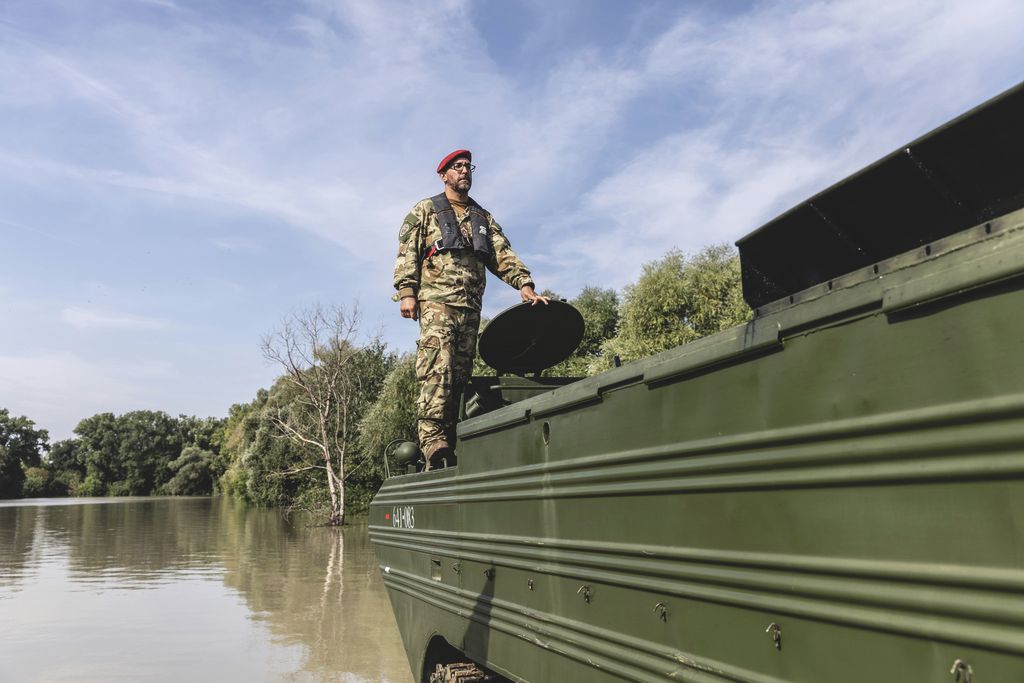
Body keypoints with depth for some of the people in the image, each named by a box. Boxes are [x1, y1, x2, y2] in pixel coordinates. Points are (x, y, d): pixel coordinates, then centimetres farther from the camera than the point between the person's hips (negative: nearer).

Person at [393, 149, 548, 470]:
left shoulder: (483, 218, 25)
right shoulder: (425, 211, 14)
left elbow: (503, 255, 14)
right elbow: (407, 253, 4)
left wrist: (525, 285, -2)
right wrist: (406, 292, -9)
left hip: (470, 307, 5)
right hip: (436, 301, -5)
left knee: (460, 376, 0)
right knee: (437, 372, -19)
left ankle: (450, 446, 2)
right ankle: (434, 447, -25)